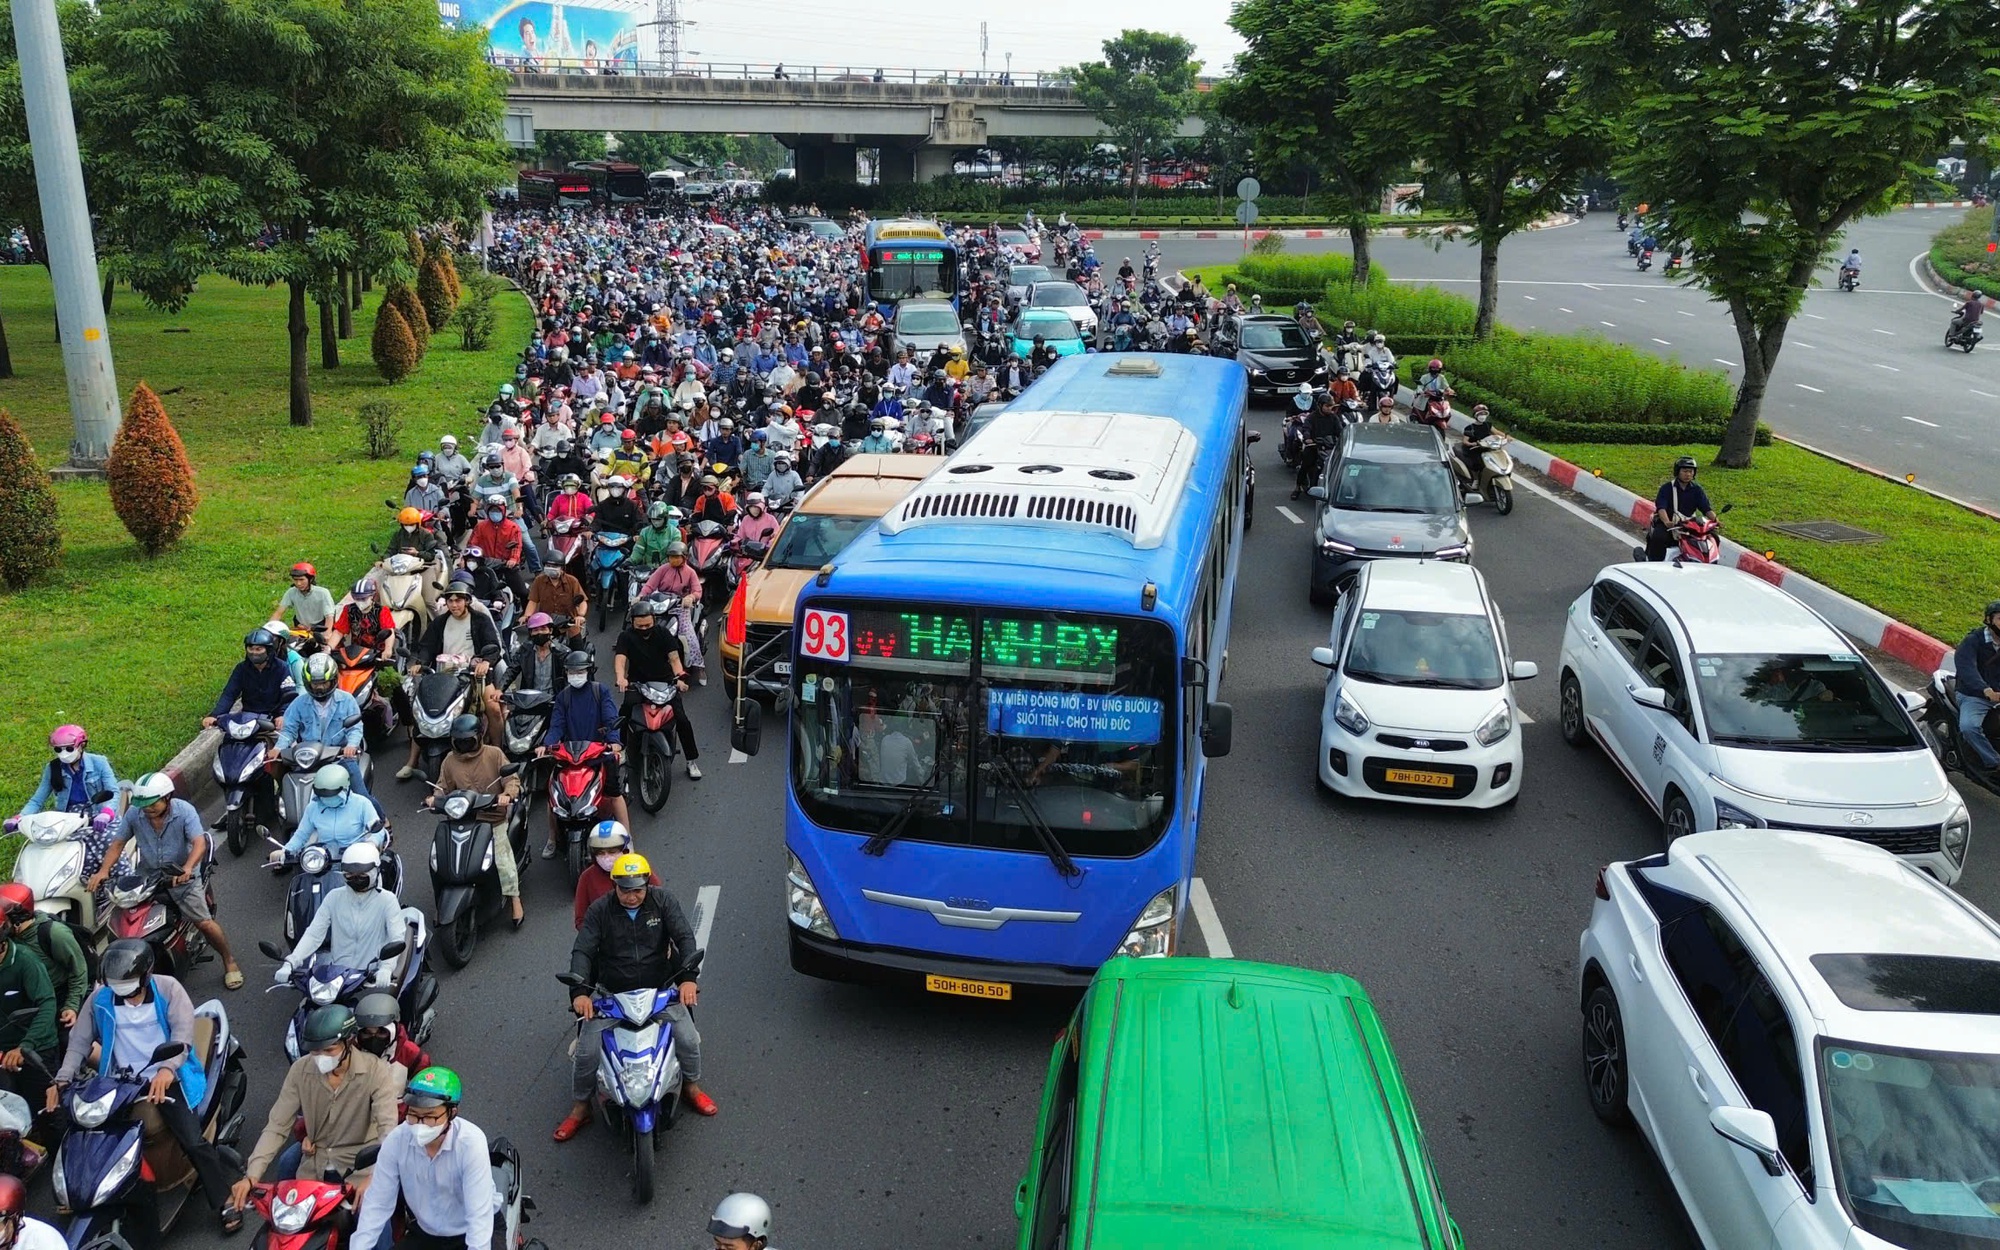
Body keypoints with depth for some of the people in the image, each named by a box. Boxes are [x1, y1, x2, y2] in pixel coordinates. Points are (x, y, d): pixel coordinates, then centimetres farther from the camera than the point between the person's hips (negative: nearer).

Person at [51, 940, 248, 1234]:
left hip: (167, 1077, -3)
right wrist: (62, 1079, -11)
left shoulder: (168, 988, -5)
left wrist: (167, 1069, -32)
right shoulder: (100, 999, 4)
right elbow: (80, 1041, 5)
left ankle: (227, 1199, -6)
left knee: (192, 1140, -16)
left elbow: (183, 1031, -15)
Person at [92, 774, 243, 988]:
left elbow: (199, 843, -27)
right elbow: (118, 843, -1)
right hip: (147, 875, 4)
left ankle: (229, 962, 8)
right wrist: (103, 870, -17)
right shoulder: (134, 813, -7)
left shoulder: (184, 811, -17)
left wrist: (187, 868, -45)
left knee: (204, 922, -12)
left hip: (182, 876, -4)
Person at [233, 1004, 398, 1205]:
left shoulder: (376, 1072, -20)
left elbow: (389, 1130, -27)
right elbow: (277, 1126, -7)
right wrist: (251, 1176, -20)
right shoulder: (301, 1070, -8)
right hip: (315, 1161, 4)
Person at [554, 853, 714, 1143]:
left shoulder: (662, 901, -7)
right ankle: (579, 1108, 15)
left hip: (660, 989, 0)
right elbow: (582, 951, -16)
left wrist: (688, 977, -29)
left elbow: (685, 937, -13)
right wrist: (580, 992, -32)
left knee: (688, 1039, -10)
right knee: (587, 1051, -10)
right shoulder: (600, 910, -9)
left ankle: (691, 1087, 19)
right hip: (611, 994, 0)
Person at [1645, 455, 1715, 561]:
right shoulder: (1667, 488, -2)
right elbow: (1661, 507, -16)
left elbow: (1706, 508, 2)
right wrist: (1666, 522, -36)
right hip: (1667, 524, -4)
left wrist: (1715, 520, -19)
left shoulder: (1696, 490, 10)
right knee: (1658, 538, -35)